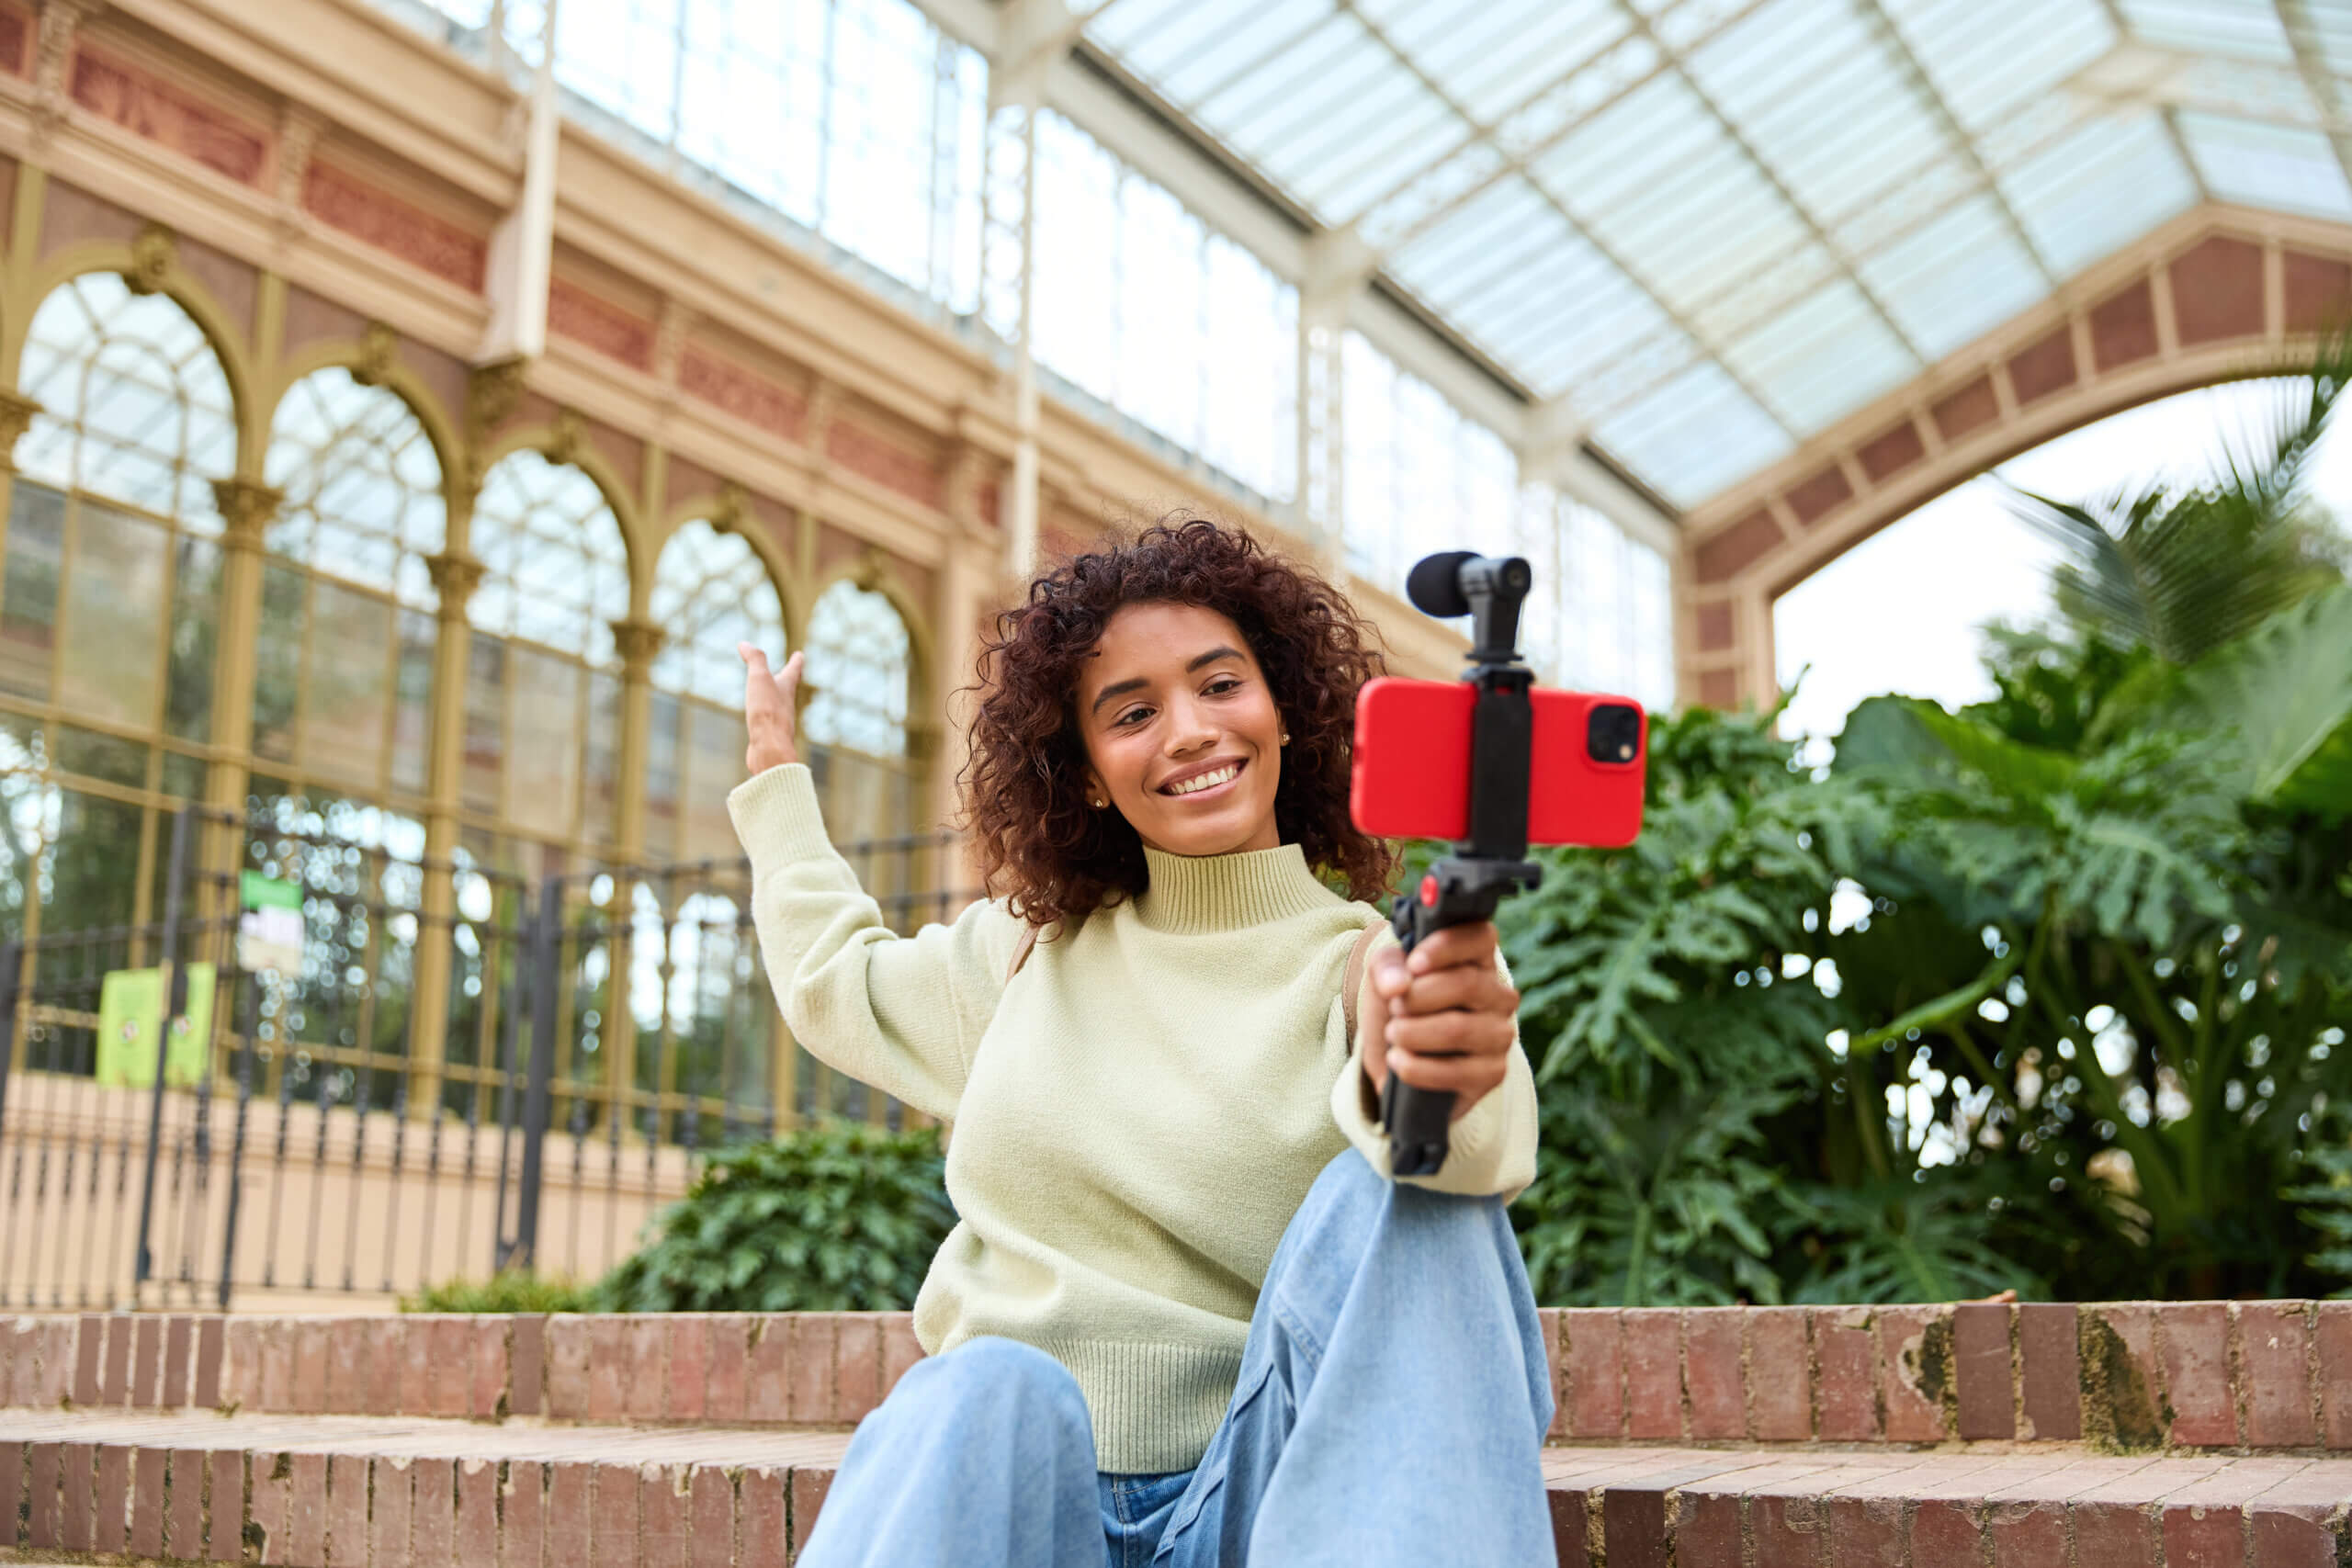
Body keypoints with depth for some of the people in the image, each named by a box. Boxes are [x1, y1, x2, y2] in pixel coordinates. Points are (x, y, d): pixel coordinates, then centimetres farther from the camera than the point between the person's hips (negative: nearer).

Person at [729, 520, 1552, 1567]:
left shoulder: (1367, 962, -1)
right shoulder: (1035, 947, 14)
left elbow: (1481, 1143, -26)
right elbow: (835, 983, 36)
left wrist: (1421, 1087, -50)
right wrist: (776, 767, 46)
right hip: (1006, 1470, 2)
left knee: (1395, 1203, -31)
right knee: (987, 1392, -35)